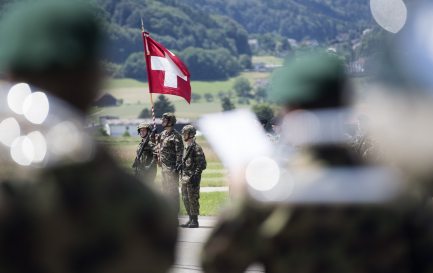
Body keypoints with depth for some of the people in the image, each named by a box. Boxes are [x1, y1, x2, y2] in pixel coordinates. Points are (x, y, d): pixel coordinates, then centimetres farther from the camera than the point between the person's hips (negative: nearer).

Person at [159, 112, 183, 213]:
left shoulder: (176, 136, -14)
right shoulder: (163, 134, 12)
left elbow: (179, 152, -17)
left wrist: (177, 166, -21)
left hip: (171, 167, -9)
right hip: (164, 167, 9)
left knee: (173, 191, -5)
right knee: (165, 190, 15)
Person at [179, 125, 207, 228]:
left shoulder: (196, 148, -12)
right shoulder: (186, 148, 16)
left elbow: (202, 164, -15)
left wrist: (195, 176, -20)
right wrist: (181, 176, 18)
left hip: (192, 179, -9)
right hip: (184, 178, 9)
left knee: (193, 200, -6)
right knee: (186, 200, 11)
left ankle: (195, 221, -1)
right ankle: (191, 219, 19)